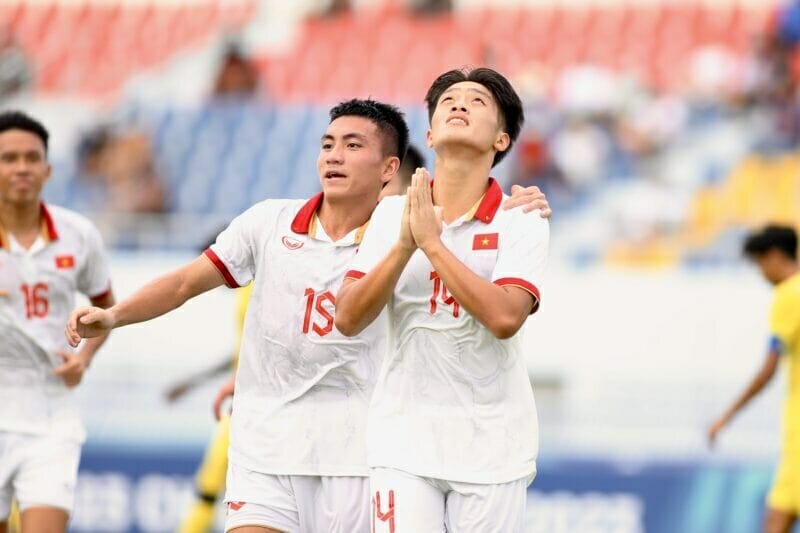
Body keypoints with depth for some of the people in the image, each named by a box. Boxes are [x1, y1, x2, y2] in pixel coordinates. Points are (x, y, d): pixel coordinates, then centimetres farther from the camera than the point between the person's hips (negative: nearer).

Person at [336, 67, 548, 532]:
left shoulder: (522, 223, -4)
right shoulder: (392, 214, 5)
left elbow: (505, 316, -20)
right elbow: (348, 319, -2)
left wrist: (432, 243, -18)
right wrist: (404, 245, -15)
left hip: (491, 449, -1)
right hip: (405, 443, 1)